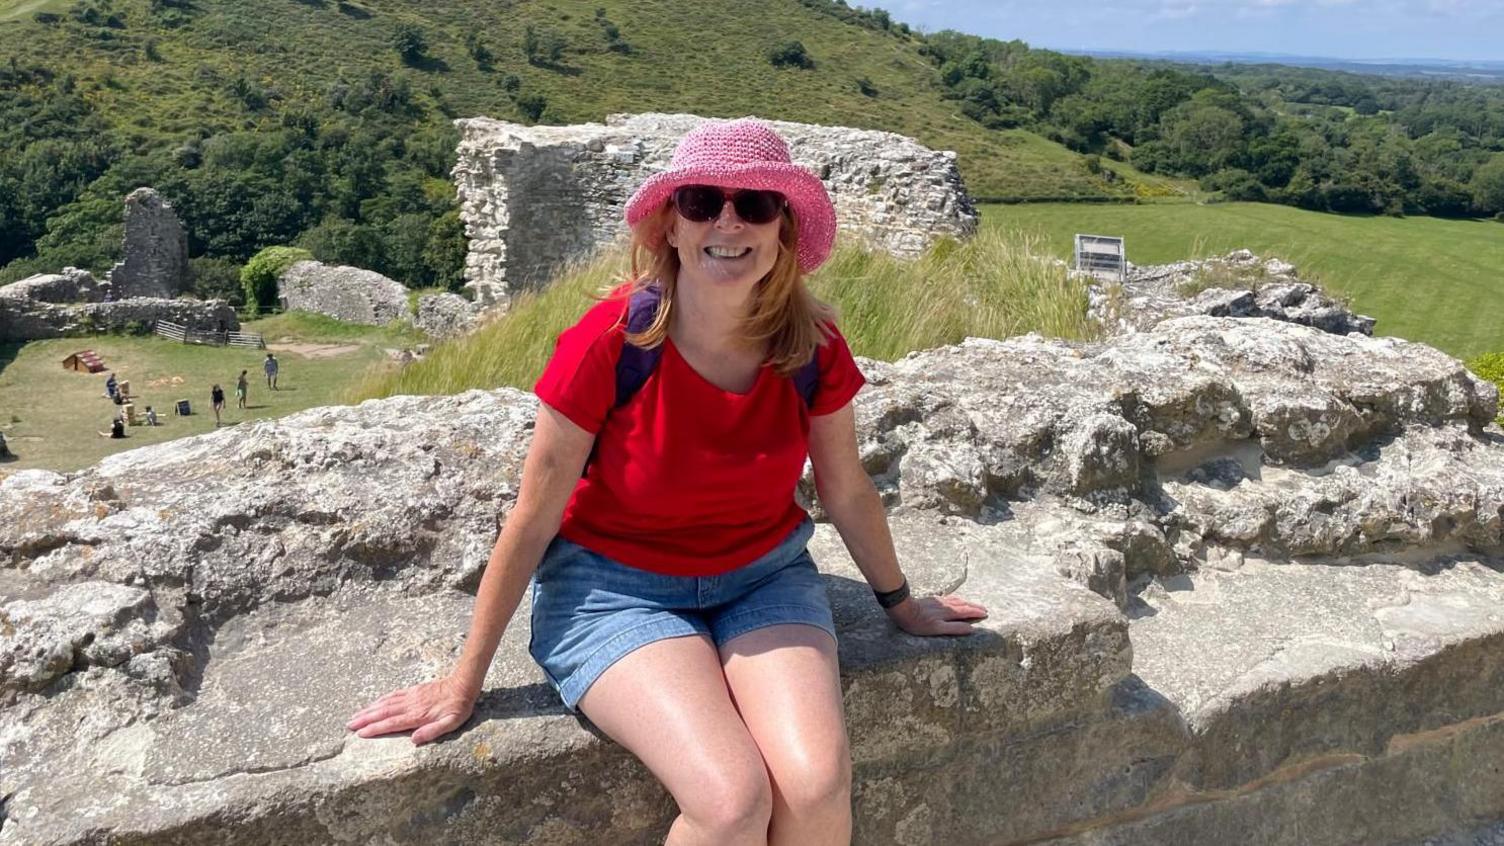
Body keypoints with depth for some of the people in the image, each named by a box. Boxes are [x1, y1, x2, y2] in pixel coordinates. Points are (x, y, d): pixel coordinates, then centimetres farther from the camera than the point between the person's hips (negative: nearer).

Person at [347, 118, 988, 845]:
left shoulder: (813, 348, -12)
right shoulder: (608, 343, -21)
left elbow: (847, 492, 5)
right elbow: (533, 519, -13)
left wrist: (901, 603, 18)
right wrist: (464, 683, -6)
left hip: (763, 575, 3)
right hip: (617, 585, -3)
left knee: (818, 783, -23)